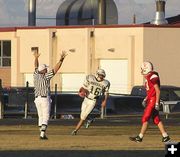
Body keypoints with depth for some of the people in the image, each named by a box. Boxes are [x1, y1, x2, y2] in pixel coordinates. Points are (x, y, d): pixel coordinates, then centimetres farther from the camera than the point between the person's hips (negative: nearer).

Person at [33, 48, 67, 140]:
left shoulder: (36, 75, 3)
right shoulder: (46, 76, -13)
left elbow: (36, 67, 23)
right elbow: (56, 69, -19)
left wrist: (36, 58, 38)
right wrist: (61, 59, -20)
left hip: (37, 99, 6)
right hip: (45, 99, -6)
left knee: (41, 116, 15)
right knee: (46, 117, -6)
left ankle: (42, 134, 12)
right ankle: (42, 134, -19)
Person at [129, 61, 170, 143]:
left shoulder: (153, 77, -17)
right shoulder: (148, 77, 13)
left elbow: (157, 91, -18)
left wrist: (157, 103, -20)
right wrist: (145, 99, 19)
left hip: (153, 100, -10)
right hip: (150, 100, 10)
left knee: (145, 118, -5)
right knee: (156, 119, 10)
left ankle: (140, 137, 0)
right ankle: (165, 136, 12)